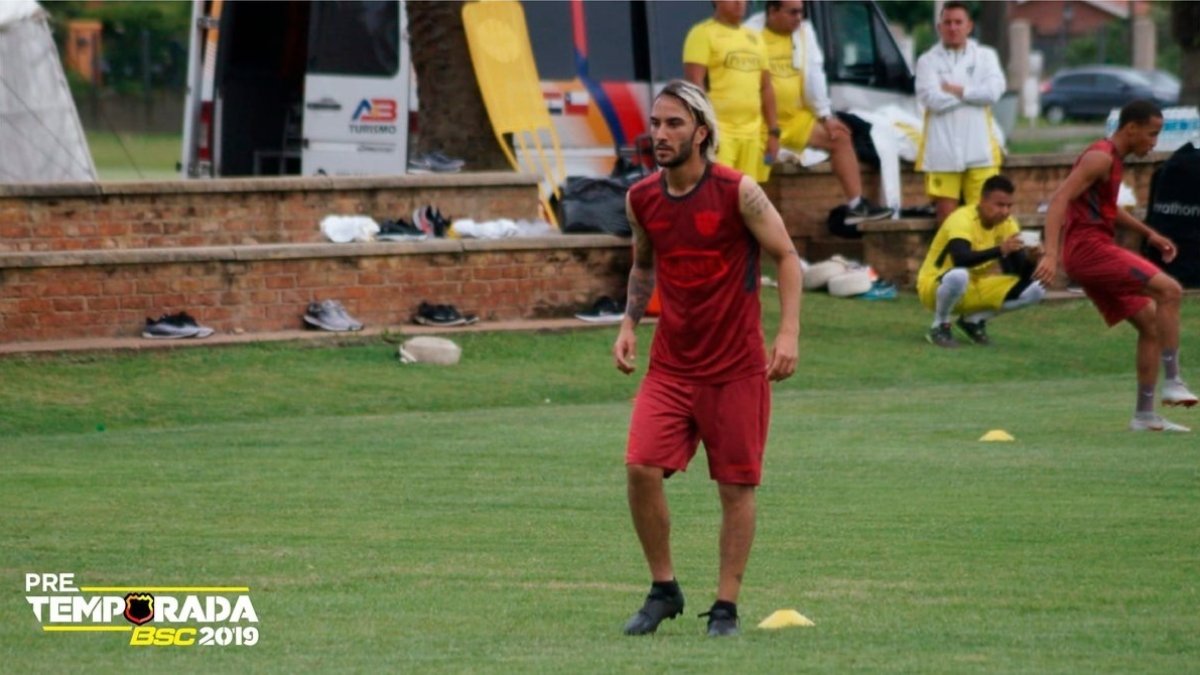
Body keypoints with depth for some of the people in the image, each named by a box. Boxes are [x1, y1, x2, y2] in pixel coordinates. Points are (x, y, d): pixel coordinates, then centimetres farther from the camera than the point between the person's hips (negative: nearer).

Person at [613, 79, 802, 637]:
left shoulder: (737, 192, -11)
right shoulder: (642, 199, 2)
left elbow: (786, 257, -3)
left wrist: (789, 332, -13)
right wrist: (628, 325, 7)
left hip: (736, 368, -3)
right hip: (670, 365, 3)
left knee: (736, 486, 2)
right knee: (641, 468, -12)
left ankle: (726, 608, 13)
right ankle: (663, 589, 5)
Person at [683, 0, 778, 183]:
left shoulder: (754, 39, 20)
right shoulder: (703, 34, -3)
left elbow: (766, 88, 22)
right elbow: (694, 84, -11)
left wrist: (773, 132, 16)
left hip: (752, 133, 7)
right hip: (718, 130, -7)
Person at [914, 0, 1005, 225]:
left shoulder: (985, 56, 11)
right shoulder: (928, 61, 6)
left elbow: (994, 91, -7)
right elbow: (932, 99, -10)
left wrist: (956, 90, -6)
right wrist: (974, 93, -3)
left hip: (979, 151, 1)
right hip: (943, 151, -1)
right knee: (946, 218, 0)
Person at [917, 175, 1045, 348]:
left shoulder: (1007, 224, -4)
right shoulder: (962, 219, -24)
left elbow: (1020, 272, -5)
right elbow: (960, 259, -43)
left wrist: (1032, 259, -28)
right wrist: (999, 250, -52)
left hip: (976, 289, 7)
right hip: (934, 287, -7)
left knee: (1035, 289, -9)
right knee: (959, 275, -43)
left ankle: (974, 320, 7)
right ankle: (940, 326, -13)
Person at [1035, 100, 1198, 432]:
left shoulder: (1113, 159, 19)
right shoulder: (1101, 156, -13)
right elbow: (1060, 199, -23)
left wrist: (1149, 233, 28)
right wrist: (1051, 254, -32)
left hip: (1094, 250, 10)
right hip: (1088, 248, -10)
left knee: (1151, 323, 10)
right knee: (1169, 290, -20)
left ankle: (1144, 414, 12)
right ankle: (1172, 381, -20)